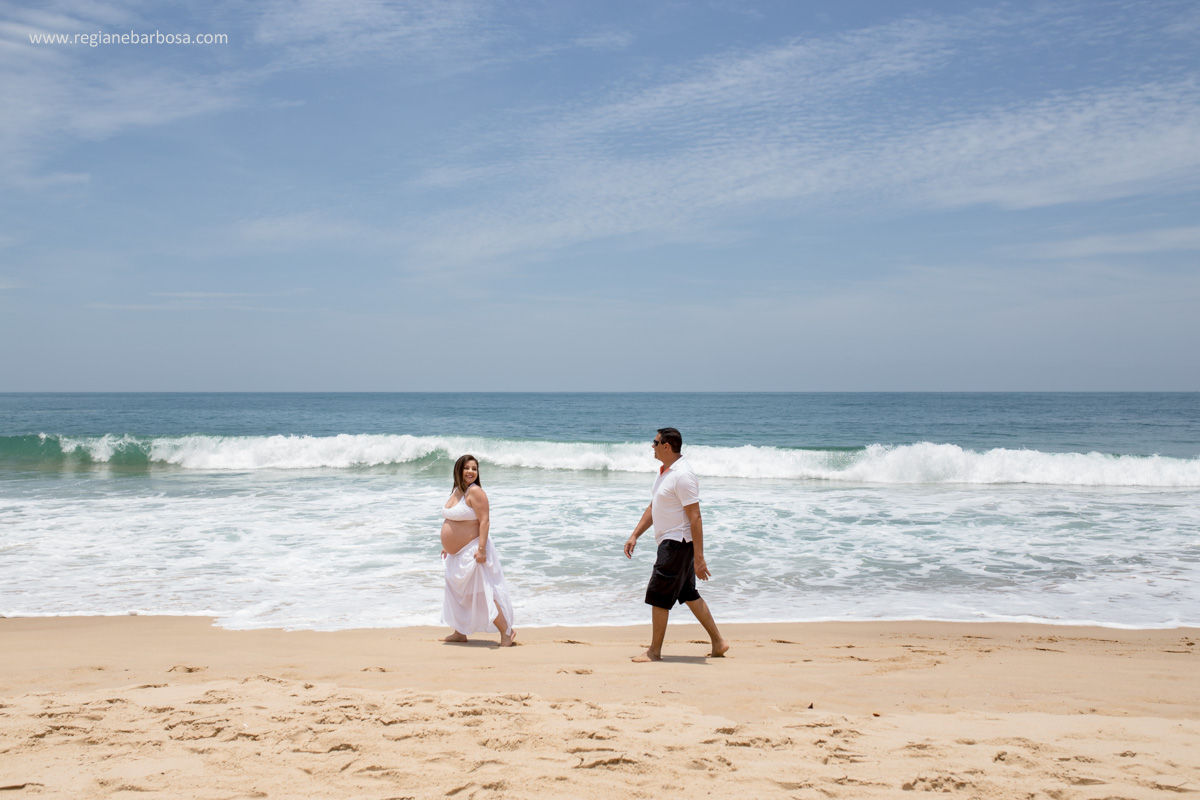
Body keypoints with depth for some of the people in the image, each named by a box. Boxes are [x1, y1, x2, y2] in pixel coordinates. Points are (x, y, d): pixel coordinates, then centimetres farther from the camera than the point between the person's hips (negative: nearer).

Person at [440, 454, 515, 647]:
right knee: (457, 594, 17)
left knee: (481, 593, -9)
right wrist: (447, 545, 22)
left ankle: (506, 631, -1)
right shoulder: (456, 491, 11)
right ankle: (460, 632, 29)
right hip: (456, 555, 9)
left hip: (471, 552, -9)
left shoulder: (475, 492, -15)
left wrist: (481, 548, -27)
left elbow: (485, 521, -21)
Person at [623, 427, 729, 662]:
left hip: (678, 542, -10)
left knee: (658, 596, -3)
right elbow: (652, 508, 20)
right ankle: (718, 642, 23)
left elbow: (695, 518, -23)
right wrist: (635, 536, 15)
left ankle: (654, 651, 7)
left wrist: (699, 558, -24)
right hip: (671, 542, 10)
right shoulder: (665, 472, 12)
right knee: (688, 594, 16)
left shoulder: (683, 475, -20)